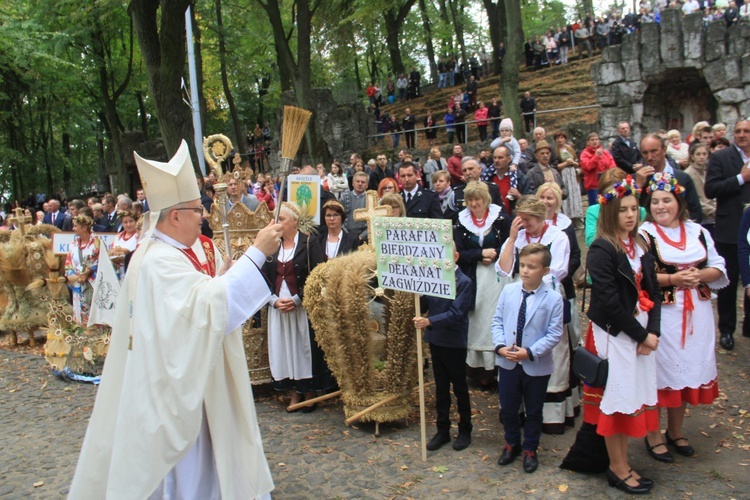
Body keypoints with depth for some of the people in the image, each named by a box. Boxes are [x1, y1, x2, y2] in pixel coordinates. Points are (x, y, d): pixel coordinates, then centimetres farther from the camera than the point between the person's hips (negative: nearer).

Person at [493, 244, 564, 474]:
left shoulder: (553, 298, -14)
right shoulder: (508, 291, -4)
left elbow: (554, 334, -12)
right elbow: (497, 321, 2)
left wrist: (530, 352, -19)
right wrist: (500, 346, -12)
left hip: (536, 366, -3)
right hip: (507, 362, 3)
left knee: (533, 411, 15)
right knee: (507, 408, 16)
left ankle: (530, 450, 35)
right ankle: (511, 444, 39)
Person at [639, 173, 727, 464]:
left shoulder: (697, 232, 8)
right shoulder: (644, 234, -5)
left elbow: (718, 268, 8)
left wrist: (699, 275, -11)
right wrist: (672, 279, -19)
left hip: (696, 314, 5)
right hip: (661, 315, -4)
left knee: (688, 369, 13)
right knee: (659, 373, 2)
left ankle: (675, 431, 31)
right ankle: (653, 435, 19)